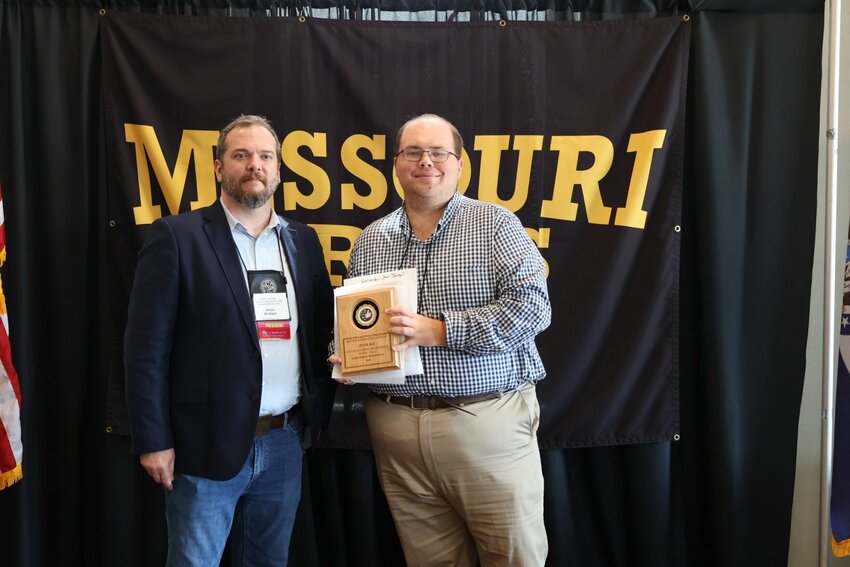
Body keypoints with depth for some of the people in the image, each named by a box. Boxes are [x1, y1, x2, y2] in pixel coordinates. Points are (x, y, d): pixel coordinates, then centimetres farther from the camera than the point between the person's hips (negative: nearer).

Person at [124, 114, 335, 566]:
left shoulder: (303, 241, 9)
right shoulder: (177, 237, -5)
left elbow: (320, 331, 12)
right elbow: (147, 346, -7)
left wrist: (319, 410, 2)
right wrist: (153, 441, -10)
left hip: (284, 443, 4)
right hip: (207, 443, -4)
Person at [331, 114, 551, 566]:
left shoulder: (494, 225, -1)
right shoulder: (368, 241, 12)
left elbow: (533, 305, -12)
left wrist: (440, 330, -18)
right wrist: (345, 358, -2)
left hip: (488, 422, -3)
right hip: (396, 431, 4)